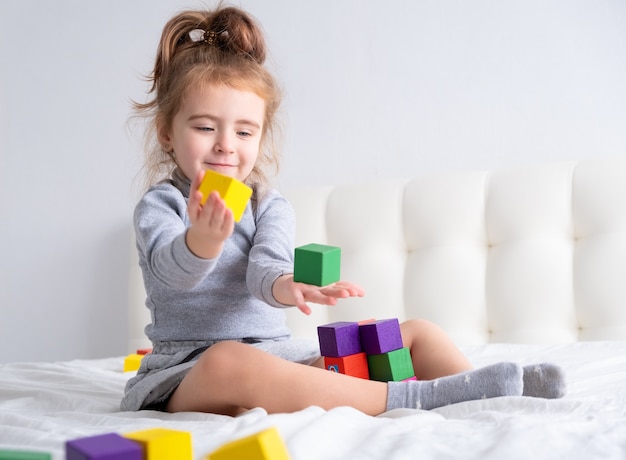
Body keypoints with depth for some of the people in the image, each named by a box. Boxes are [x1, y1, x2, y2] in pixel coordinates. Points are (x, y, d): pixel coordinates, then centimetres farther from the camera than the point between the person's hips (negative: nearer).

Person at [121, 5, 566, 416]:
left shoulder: (271, 207, 10)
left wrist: (284, 285, -38)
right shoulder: (158, 205, 0)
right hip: (186, 371, -5)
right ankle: (413, 397, -43)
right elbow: (173, 268, -23)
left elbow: (266, 263, -12)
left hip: (280, 353, 6)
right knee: (228, 361, -43)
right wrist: (202, 241, -48)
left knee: (417, 332, 1)